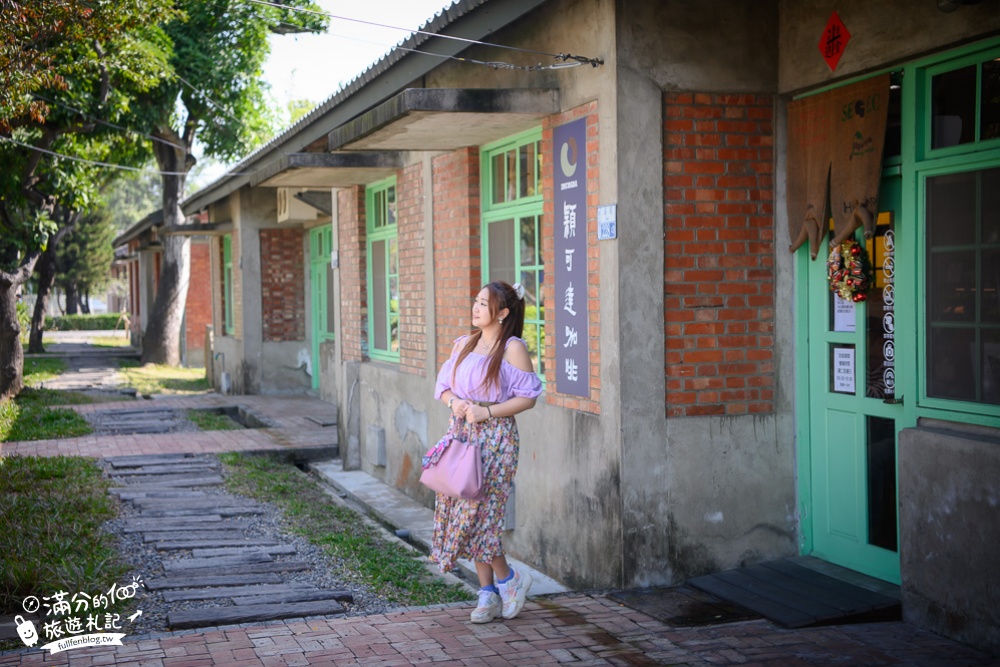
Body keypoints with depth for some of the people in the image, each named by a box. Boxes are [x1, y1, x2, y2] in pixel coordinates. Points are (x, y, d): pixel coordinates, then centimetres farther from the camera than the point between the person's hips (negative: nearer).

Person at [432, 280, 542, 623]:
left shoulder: (513, 348, -7)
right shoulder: (464, 344, 12)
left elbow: (528, 397, -9)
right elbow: (443, 385, 15)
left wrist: (488, 411, -17)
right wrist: (453, 402, -6)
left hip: (495, 435, -7)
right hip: (461, 434, 7)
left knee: (477, 513, -11)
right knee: (467, 514, 5)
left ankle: (508, 579, 11)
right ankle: (488, 592, 14)